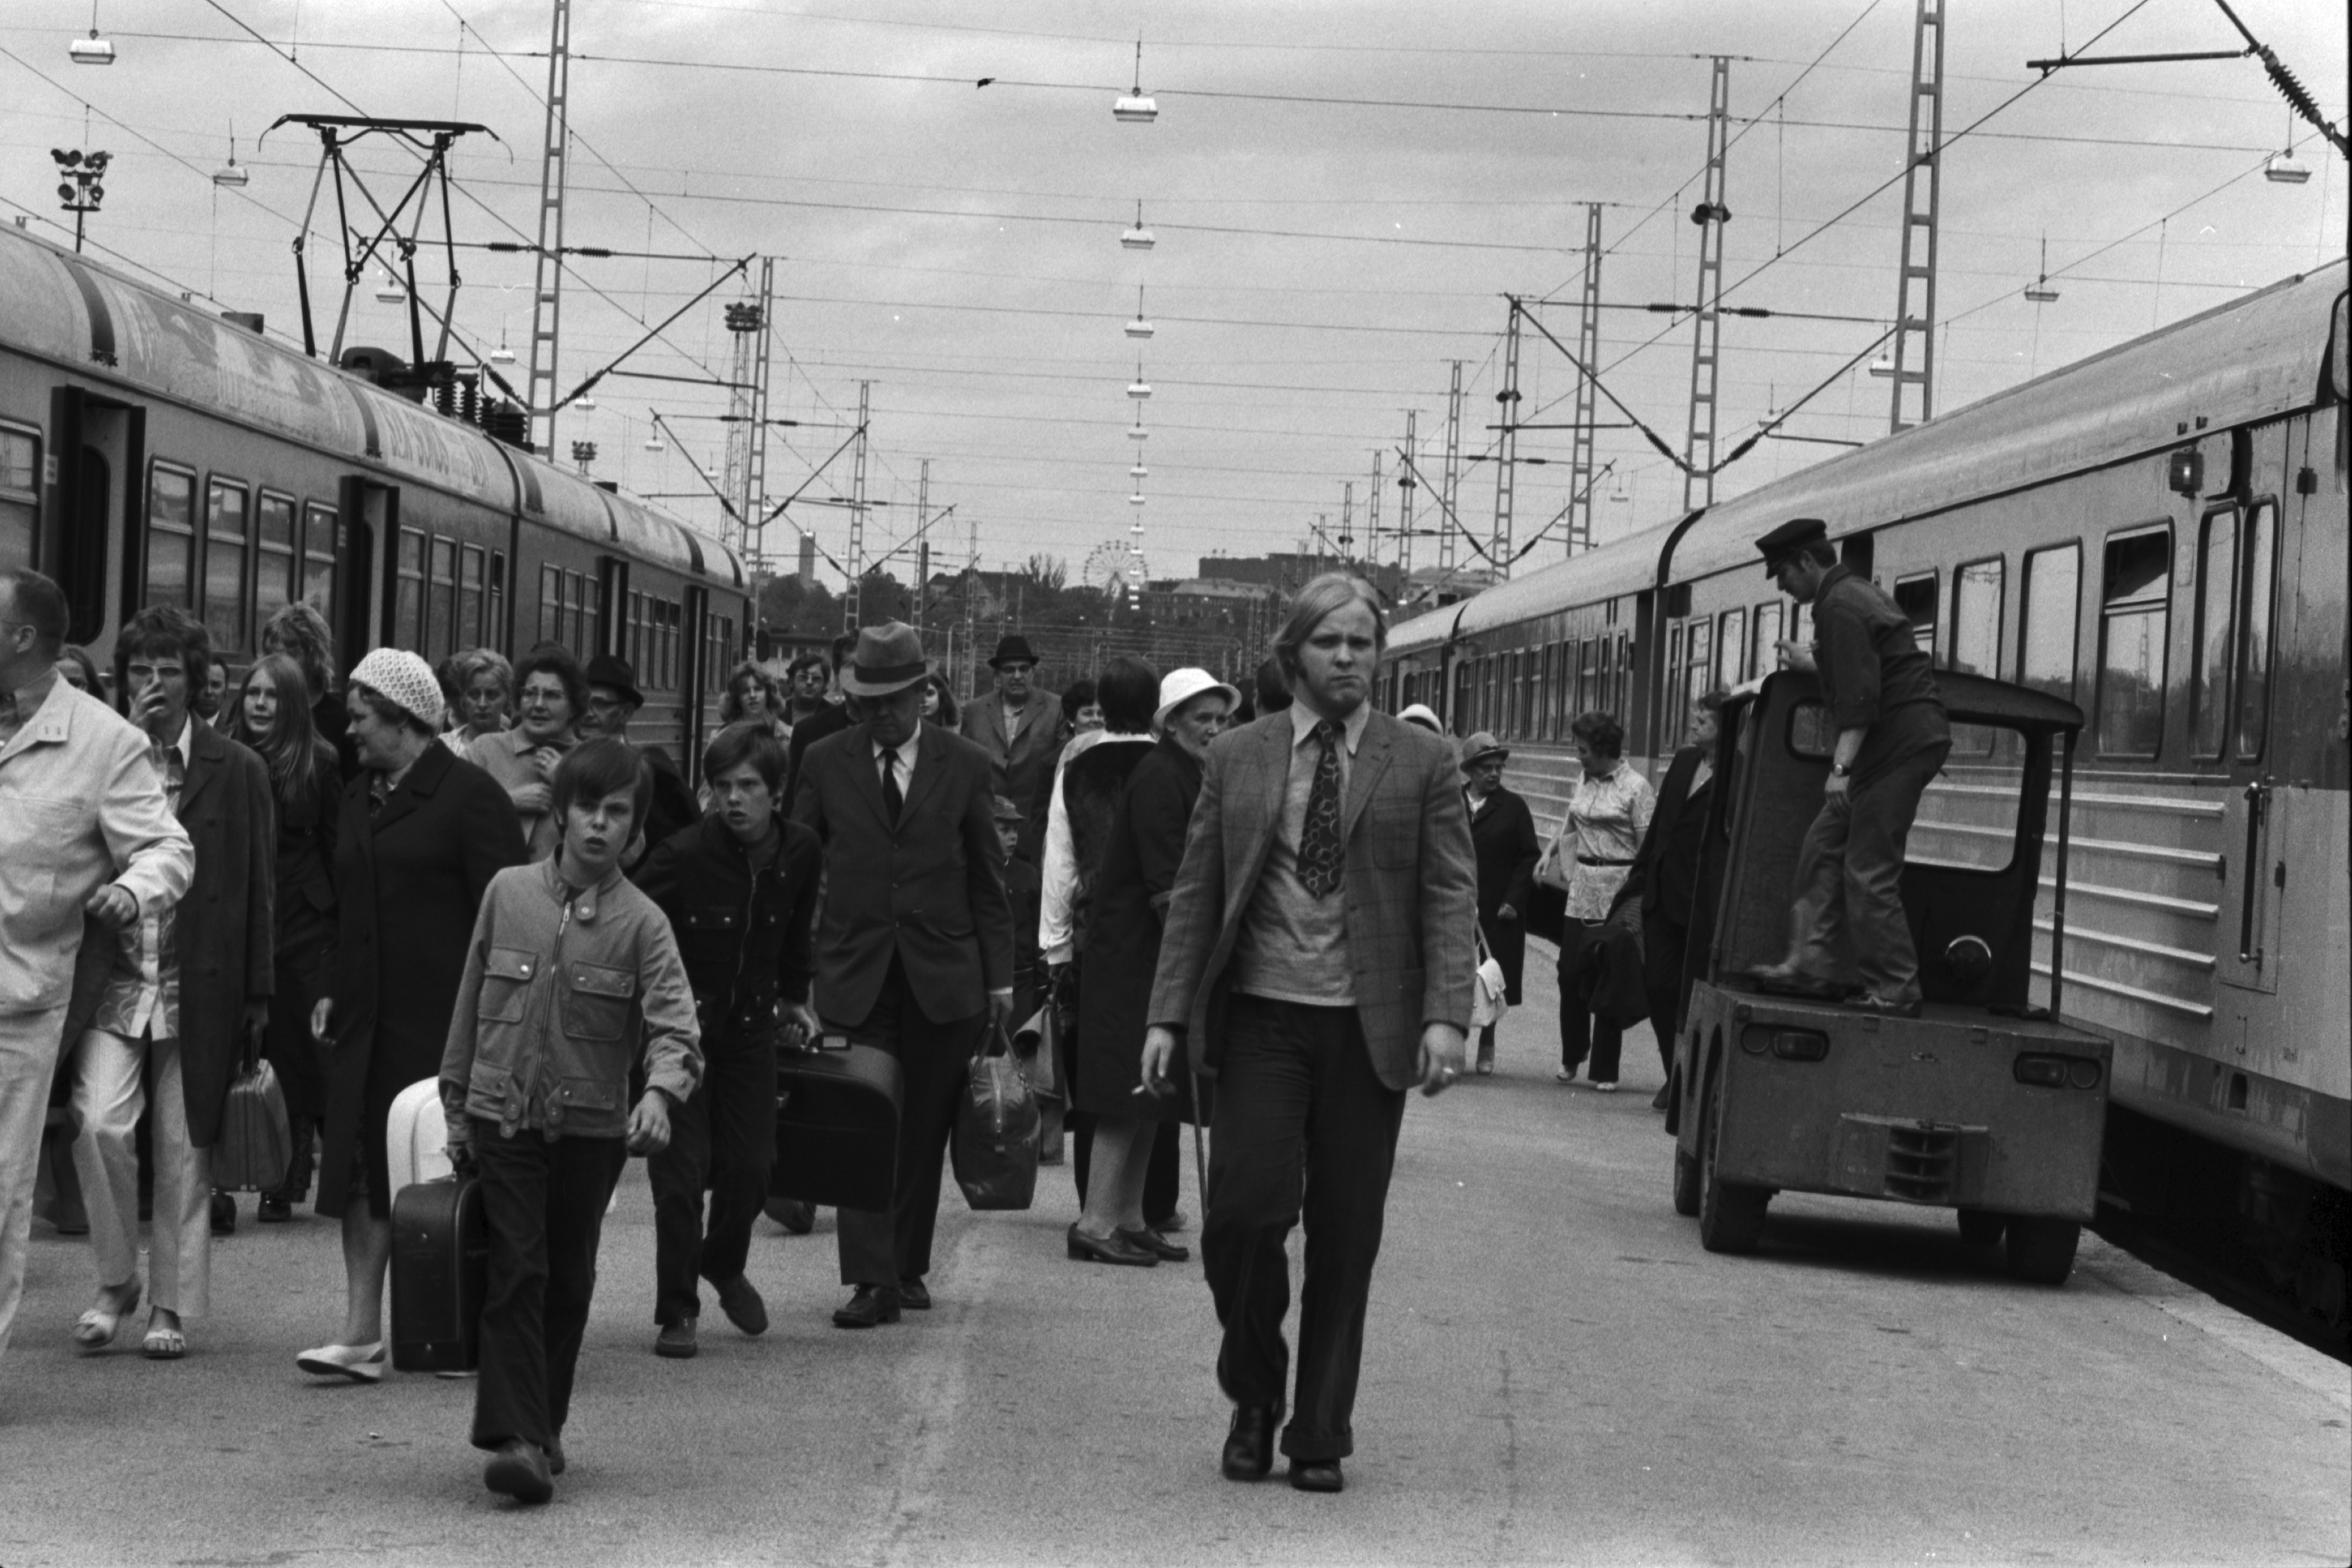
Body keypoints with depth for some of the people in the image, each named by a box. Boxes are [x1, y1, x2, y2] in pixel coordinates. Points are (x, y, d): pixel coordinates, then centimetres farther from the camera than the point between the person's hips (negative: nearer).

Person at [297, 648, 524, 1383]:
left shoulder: (470, 795, -8)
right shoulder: (356, 799, 16)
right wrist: (333, 991, 12)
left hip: (444, 1020, -7)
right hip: (368, 1019, 7)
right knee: (363, 1167, 0)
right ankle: (361, 1330, 1)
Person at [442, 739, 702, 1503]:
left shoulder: (640, 923, -3)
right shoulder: (508, 893, 2)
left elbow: (674, 1026, -12)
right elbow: (471, 1004, 9)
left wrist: (660, 1092, -32)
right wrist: (457, 1109, 11)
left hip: (590, 1126, 0)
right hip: (504, 1118, 0)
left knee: (568, 1281, 9)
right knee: (517, 1272, -9)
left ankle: (543, 1429, 23)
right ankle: (516, 1438, -12)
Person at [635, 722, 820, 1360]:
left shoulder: (800, 852, -5)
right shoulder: (684, 854, -20)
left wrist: (793, 996, 16)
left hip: (750, 1025, 4)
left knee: (751, 1162, 4)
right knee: (682, 1169, -6)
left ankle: (724, 1264, 34)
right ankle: (676, 1311, 5)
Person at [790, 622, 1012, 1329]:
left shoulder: (965, 766, 4)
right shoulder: (825, 762, 4)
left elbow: (986, 880, 7)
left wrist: (999, 976, 4)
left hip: (943, 975, 0)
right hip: (855, 973, 0)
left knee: (924, 1130, 5)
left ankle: (909, 1267, 17)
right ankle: (871, 1279, -8)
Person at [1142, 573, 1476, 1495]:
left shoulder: (1423, 765, 4)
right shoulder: (1236, 760, 8)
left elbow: (1450, 899, -1)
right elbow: (1196, 894, 9)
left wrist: (1445, 1017, -13)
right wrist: (1169, 1014, 1)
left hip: (1368, 1028, 0)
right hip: (1260, 1017, 0)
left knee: (1346, 1238, 3)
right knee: (1247, 1209, -13)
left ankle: (1320, 1437, 15)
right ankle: (1253, 1397, 12)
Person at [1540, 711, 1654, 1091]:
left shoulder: (1635, 788, -7)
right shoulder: (1584, 781, 11)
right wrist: (1550, 851, 10)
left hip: (1617, 892, -5)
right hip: (1582, 888, 5)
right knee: (1570, 973, 3)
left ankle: (1605, 1071, 7)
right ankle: (1571, 1058, 21)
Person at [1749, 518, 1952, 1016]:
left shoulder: (1840, 607, -13)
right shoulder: (1858, 592, 18)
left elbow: (1859, 697, -22)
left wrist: (1841, 766, -27)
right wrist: (1816, 665, 40)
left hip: (1900, 741, -11)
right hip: (1909, 736, 11)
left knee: (1869, 869, -9)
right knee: (1825, 845, 11)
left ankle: (1894, 990, -6)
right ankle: (1816, 963, 10)